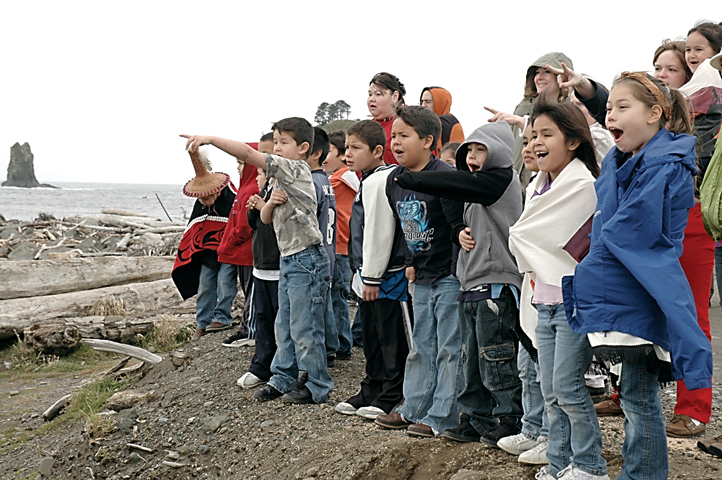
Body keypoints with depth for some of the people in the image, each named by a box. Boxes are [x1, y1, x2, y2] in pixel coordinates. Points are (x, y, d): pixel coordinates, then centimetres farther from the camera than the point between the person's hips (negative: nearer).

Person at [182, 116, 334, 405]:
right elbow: (266, 219, 16)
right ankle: (283, 379, 25)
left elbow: (249, 154, -22)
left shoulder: (295, 169, -13)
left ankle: (315, 388, 4)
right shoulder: (282, 179, 17)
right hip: (288, 260, 10)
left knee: (304, 327, -4)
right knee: (284, 326, 15)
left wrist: (211, 139, -24)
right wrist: (271, 203, -7)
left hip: (307, 260, -10)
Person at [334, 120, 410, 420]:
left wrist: (372, 277, -17)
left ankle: (391, 397, 6)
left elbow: (379, 233, -20)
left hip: (387, 274, -10)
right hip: (371, 274, 10)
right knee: (371, 336, 16)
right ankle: (371, 392, 25)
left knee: (391, 338, -1)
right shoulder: (369, 181, 15)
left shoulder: (379, 181, -17)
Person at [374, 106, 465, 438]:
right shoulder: (394, 180, 6)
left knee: (449, 349, -1)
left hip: (450, 276, -8)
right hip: (422, 277, 8)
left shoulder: (444, 177, -19)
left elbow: (459, 225, -18)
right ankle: (414, 409, 26)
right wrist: (411, 262, 16)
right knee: (421, 347, 16)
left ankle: (443, 417, 4)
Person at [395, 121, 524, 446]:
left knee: (496, 359, -5)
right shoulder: (479, 183, 19)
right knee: (472, 359, 13)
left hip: (496, 285, -9)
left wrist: (407, 179, -15)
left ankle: (509, 420, 5)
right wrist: (462, 232, -2)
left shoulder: (500, 179, -9)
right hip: (472, 284, 9)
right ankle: (476, 419, 21)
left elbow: (455, 184, -18)